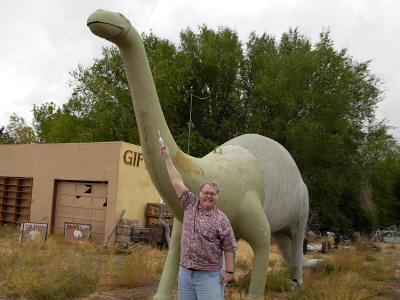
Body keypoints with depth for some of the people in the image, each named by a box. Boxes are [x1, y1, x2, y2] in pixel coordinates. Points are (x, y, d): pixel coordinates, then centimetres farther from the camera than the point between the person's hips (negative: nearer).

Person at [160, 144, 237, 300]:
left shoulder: (221, 219, -6)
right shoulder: (191, 205, 3)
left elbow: (229, 247, -5)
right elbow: (177, 181, 6)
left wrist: (229, 271, -9)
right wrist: (167, 158, 8)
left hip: (209, 276, -4)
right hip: (185, 272, 4)